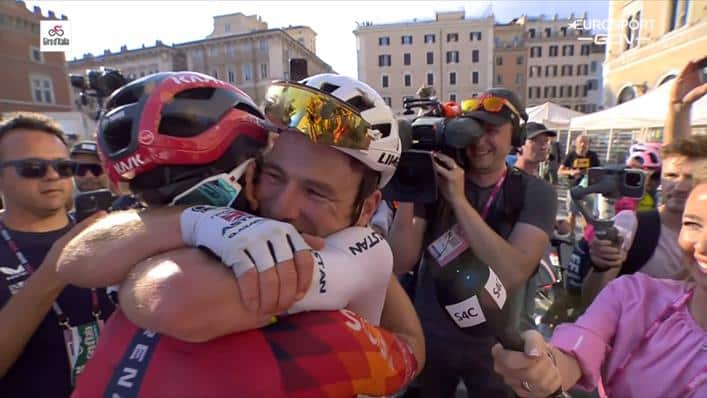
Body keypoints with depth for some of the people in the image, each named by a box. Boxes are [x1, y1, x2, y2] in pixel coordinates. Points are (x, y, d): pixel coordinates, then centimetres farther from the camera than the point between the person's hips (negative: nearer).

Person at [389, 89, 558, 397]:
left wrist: (458, 199, -29)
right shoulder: (434, 183, -9)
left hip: (493, 343, -1)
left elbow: (513, 276, -25)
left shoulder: (536, 194, -11)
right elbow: (401, 264, -15)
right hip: (429, 336, 1)